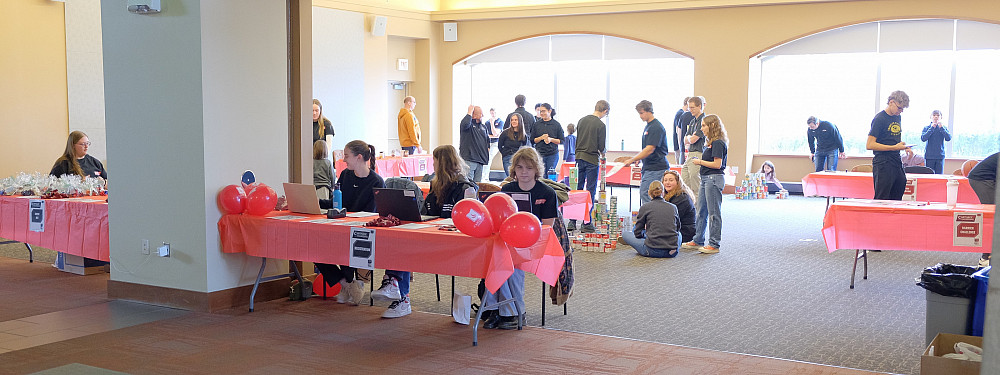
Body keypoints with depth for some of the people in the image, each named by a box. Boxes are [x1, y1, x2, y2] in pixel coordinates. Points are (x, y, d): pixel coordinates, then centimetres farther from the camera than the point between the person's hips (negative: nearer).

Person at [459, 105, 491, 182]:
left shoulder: (483, 126, 17)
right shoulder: (469, 124, -5)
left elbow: (487, 139, 28)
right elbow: (465, 124, -30)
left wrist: (487, 148, 12)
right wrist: (470, 112, -18)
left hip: (480, 160, 7)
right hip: (469, 159, -7)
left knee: (477, 182, 10)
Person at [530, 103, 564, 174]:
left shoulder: (556, 124, 3)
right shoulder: (537, 124, 7)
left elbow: (562, 141, 3)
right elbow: (532, 140, 6)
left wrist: (551, 139, -12)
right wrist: (541, 137, -11)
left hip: (552, 155, -1)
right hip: (539, 154, 1)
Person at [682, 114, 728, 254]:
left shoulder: (718, 143, -14)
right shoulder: (711, 143, 16)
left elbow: (717, 164, -19)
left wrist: (700, 162, -11)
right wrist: (700, 161, 7)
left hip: (714, 179, -10)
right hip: (706, 179, 10)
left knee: (714, 213, -4)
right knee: (701, 212, 15)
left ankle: (714, 244, 1)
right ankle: (698, 241, 23)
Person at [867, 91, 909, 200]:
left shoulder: (898, 117, 15)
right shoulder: (879, 119, -9)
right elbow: (869, 145, -16)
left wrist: (903, 146, 13)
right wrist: (894, 147, -18)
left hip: (897, 162, 8)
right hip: (883, 163, -8)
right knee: (881, 199, -8)